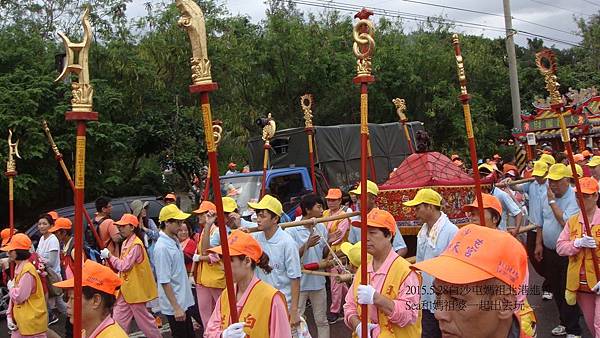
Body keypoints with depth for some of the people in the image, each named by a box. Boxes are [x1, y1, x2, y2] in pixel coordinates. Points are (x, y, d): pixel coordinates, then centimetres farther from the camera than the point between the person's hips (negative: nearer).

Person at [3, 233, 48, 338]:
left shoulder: (27, 270, -20)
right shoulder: (18, 268, 10)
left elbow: (19, 297, -23)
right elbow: (13, 296, 14)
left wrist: (11, 286, -6)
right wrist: (9, 315, 7)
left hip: (32, 321, -9)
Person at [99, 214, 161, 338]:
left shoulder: (136, 244, -19)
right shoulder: (126, 243, 10)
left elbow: (125, 265, -23)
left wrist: (109, 256, -15)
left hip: (135, 288, -9)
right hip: (126, 288, 9)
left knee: (142, 318, 3)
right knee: (119, 319, 9)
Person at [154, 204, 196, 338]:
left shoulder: (175, 240, 4)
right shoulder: (162, 247, -22)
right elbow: (164, 281, -22)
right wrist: (176, 308, -22)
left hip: (184, 301, 9)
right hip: (174, 305, -9)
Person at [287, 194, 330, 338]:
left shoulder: (321, 227, 2)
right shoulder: (292, 230, -14)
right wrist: (307, 245, -26)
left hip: (318, 281, 5)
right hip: (299, 283, -5)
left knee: (322, 320, 15)